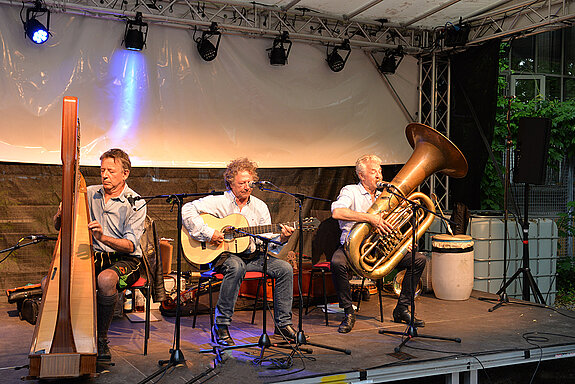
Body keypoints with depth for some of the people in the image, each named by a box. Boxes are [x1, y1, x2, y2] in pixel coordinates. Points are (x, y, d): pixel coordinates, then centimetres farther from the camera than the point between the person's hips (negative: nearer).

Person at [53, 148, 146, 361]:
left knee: (106, 279, -38)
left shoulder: (136, 203, -5)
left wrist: (103, 237, -33)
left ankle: (101, 338, -17)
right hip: (94, 257, 4)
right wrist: (62, 212, -16)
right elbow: (58, 226, 8)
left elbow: (130, 245, -15)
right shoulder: (89, 194, 7)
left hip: (125, 260, -4)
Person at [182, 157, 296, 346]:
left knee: (284, 268, -13)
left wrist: (281, 239, -15)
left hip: (251, 255, 5)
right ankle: (220, 326, -27)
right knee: (236, 267, -39)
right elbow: (188, 209, -17)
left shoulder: (259, 206, 8)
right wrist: (207, 233, -23)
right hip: (222, 255, -5)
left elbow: (267, 241, 7)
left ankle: (283, 323, -1)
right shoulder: (219, 202, -5)